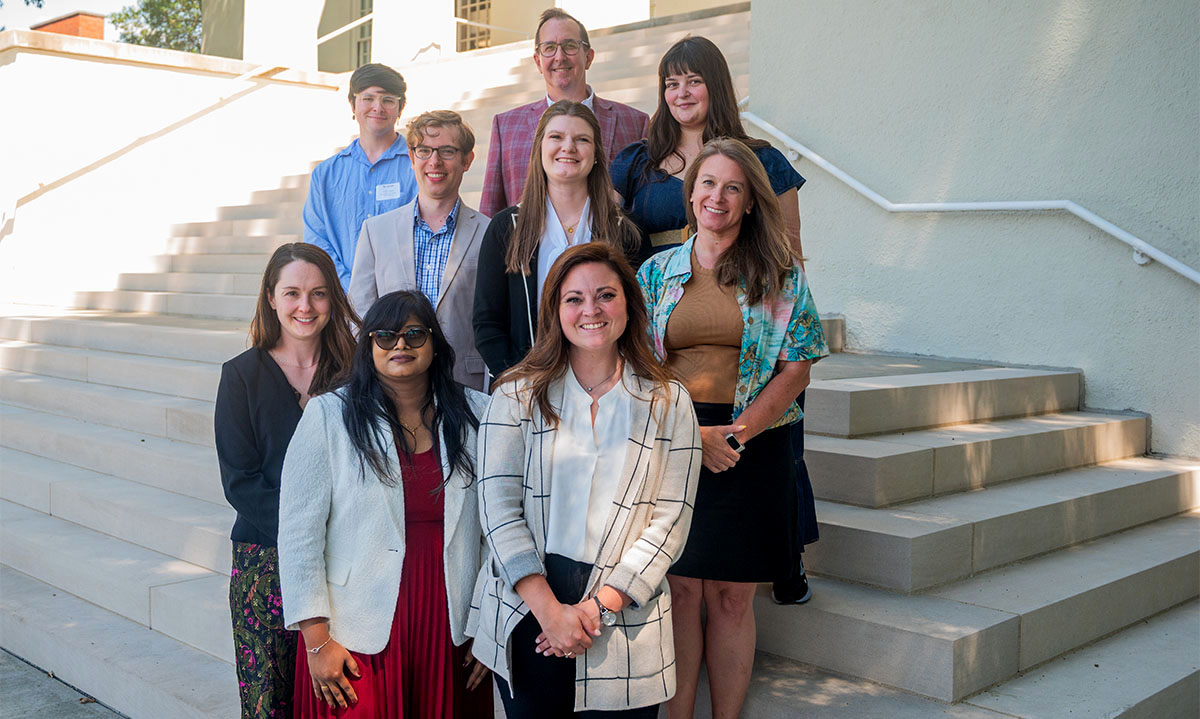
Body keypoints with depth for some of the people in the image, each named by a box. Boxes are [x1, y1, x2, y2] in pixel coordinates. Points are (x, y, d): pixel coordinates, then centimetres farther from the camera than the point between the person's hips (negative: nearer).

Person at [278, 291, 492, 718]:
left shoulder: (476, 416, 3)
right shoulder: (328, 416, -4)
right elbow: (299, 534, -5)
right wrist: (317, 640, -7)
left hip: (451, 631, 2)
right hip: (357, 640, -2)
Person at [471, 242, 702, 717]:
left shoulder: (668, 403, 3)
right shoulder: (518, 394, 2)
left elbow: (670, 520, -2)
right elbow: (498, 506, -5)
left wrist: (600, 605, -11)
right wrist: (550, 610, -13)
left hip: (622, 626, 0)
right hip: (526, 613, 0)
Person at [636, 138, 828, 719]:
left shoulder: (780, 276, 4)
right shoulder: (657, 271, 8)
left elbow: (795, 369, -1)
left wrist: (735, 434, -12)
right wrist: (691, 435, -10)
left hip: (752, 447, -1)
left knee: (732, 596, 5)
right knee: (680, 589, 4)